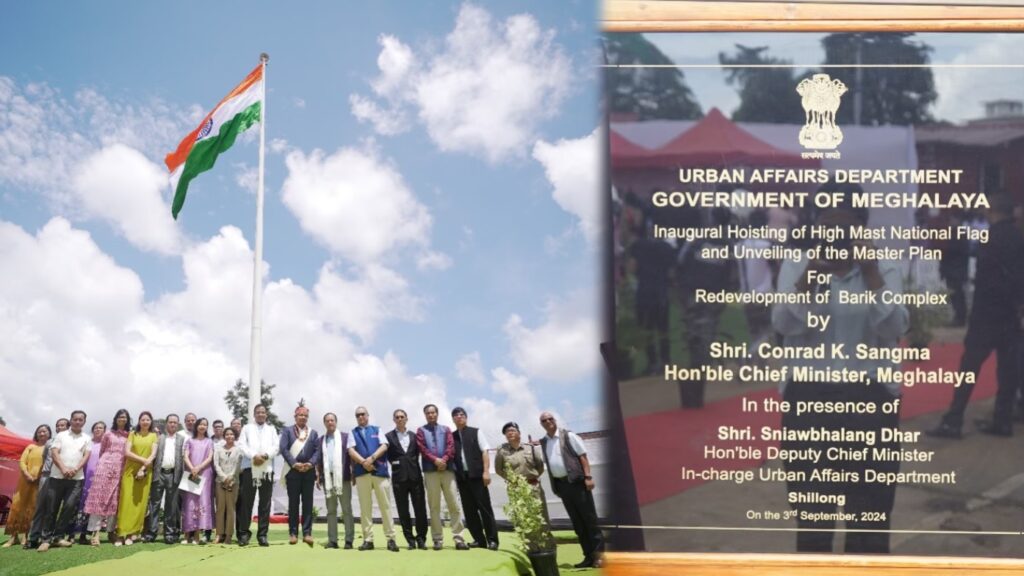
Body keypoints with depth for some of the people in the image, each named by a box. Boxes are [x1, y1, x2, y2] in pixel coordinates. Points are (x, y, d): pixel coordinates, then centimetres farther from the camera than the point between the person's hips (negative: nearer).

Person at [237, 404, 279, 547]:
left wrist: (265, 456, -14)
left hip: (267, 469, 1)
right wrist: (254, 456, -16)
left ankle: (262, 535, 2)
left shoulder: (271, 429, 19)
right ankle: (244, 533, 2)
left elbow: (276, 447, 6)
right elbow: (242, 445, 0)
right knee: (246, 502, -2)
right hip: (249, 468, -1)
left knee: (265, 503, 0)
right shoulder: (247, 428, 14)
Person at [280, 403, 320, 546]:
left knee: (308, 503, -1)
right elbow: (283, 449, -4)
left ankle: (307, 533, -2)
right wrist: (294, 464, -14)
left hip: (309, 471, 2)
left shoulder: (313, 433, 15)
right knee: (293, 503, 0)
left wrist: (311, 463, -11)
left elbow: (317, 450, 7)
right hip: (293, 470, -2)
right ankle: (293, 533, 2)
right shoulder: (287, 431, 8)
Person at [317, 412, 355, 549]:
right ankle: (332, 540, 5)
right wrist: (318, 477, 6)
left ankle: (349, 540, -3)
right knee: (331, 510, 4)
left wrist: (353, 474, -3)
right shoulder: (321, 440, 13)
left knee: (347, 509, -2)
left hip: (343, 477, -3)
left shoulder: (345, 437, 5)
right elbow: (319, 460, 13)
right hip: (327, 478, 3)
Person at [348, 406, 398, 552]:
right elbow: (351, 451, 1)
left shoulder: (377, 430, 16)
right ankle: (368, 539, 2)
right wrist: (363, 462, -14)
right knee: (365, 506, 0)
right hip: (361, 472, 1)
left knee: (385, 505, -3)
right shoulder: (353, 433, 15)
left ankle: (390, 538, -3)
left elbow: (384, 446, 2)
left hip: (379, 470, 0)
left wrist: (372, 458, -13)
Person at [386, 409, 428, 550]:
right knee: (403, 510, 0)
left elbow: (418, 453, 13)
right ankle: (410, 539, 5)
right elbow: (387, 455, 3)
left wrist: (413, 463, 1)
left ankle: (421, 538, 4)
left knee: (420, 508, -2)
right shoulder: (389, 437, 5)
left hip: (415, 475, 2)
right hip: (399, 476, -1)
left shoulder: (414, 436, 13)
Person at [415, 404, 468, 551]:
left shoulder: (445, 429, 16)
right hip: (430, 471, -1)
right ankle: (438, 540, 2)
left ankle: (458, 539, -4)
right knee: (434, 506, 0)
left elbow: (451, 446, 3)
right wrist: (435, 460, -16)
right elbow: (422, 448, -2)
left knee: (454, 504, -4)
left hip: (447, 469, 1)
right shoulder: (421, 431, 11)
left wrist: (444, 460, -14)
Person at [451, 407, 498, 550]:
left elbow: (485, 452, -1)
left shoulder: (476, 432, 5)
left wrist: (486, 471, -12)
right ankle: (479, 539, 10)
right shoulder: (452, 436, 12)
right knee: (469, 510, 3)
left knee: (484, 507, -5)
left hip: (477, 475, -3)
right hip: (461, 477, 3)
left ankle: (492, 540, -3)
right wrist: (454, 476, 1)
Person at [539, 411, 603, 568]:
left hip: (576, 480, -5)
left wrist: (588, 477, -15)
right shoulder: (543, 443, 13)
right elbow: (547, 464, 16)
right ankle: (589, 556, 11)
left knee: (589, 518, -4)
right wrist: (555, 486, 11)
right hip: (561, 484, 5)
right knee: (577, 522, 7)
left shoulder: (568, 436, -2)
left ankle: (599, 554, -3)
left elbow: (582, 456, -6)